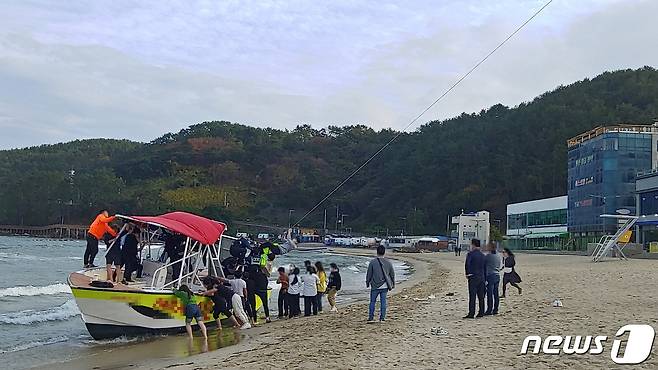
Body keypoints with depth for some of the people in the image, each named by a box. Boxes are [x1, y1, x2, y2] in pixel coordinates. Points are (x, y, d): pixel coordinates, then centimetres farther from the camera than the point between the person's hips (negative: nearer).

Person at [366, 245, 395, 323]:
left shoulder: (372, 262, -8)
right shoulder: (388, 263, 1)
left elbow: (369, 274, -1)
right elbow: (392, 274, 10)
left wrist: (367, 283, 13)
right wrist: (393, 284, 22)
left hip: (375, 286, -2)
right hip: (384, 286, 2)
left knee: (372, 302, 7)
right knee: (383, 302, 8)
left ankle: (371, 318, 8)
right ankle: (382, 318, 9)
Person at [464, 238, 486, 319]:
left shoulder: (470, 254, -9)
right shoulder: (482, 255, 10)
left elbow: (467, 264, -16)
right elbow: (484, 266, 12)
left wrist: (467, 274, -3)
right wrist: (483, 275, 15)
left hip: (473, 277, -6)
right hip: (482, 277, 6)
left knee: (472, 296, -6)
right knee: (481, 296, 10)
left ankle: (471, 313, -7)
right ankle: (481, 312, 13)